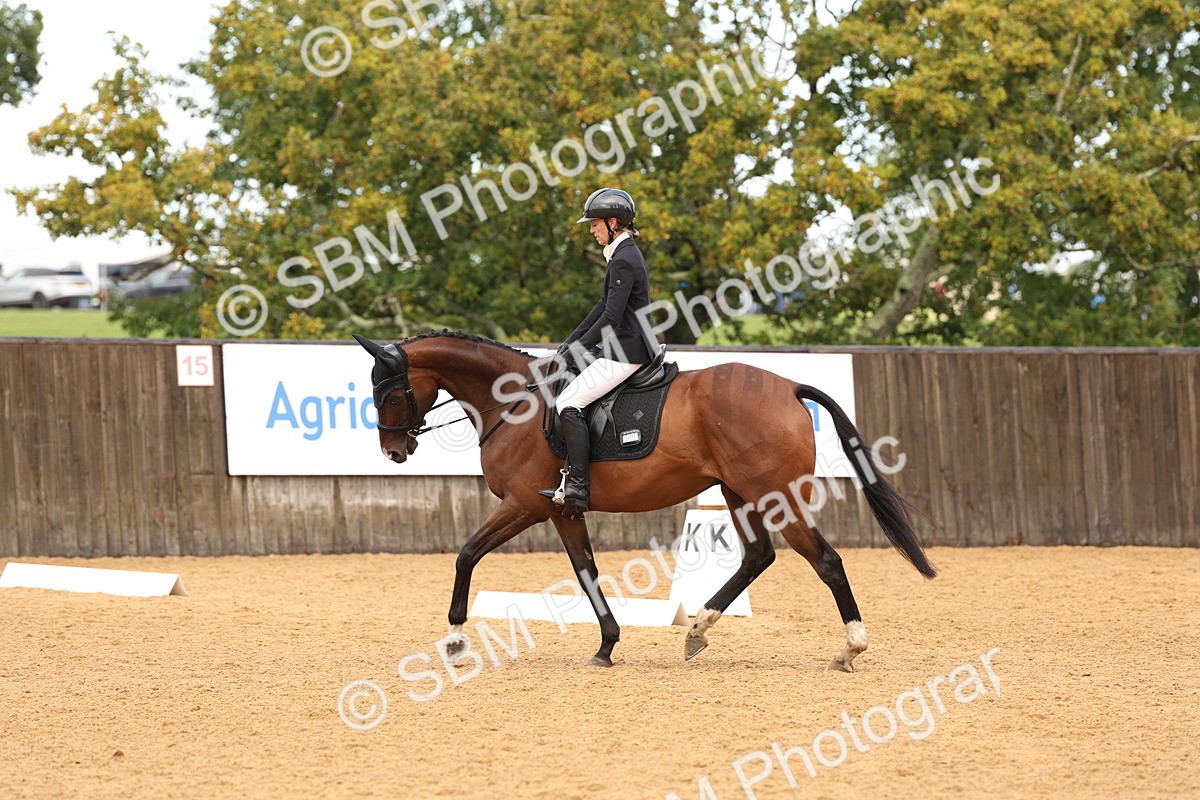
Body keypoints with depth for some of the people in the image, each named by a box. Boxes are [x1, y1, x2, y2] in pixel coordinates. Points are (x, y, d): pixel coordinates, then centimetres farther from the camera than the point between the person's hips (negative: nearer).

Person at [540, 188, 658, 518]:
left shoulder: (623, 261, -17)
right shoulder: (625, 255, 16)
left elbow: (610, 318, -21)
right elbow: (604, 306, 20)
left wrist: (578, 349, -13)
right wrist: (571, 342, 14)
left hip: (626, 353, -11)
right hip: (621, 348, 11)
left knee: (568, 403, -16)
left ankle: (577, 487, -21)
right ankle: (572, 476, 16)